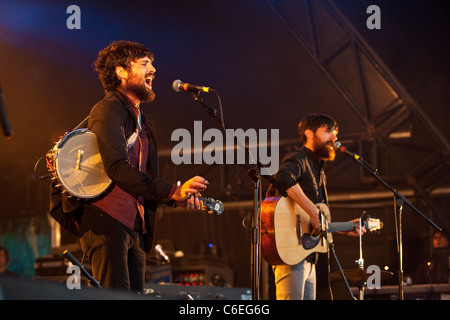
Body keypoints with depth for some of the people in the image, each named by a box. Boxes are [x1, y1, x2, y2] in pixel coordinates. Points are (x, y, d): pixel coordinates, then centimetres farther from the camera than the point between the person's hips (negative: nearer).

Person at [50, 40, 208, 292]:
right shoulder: (109, 109, -6)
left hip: (135, 226, 9)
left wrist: (179, 199, 6)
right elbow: (118, 168, -20)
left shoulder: (143, 121, 24)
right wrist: (172, 191, -25)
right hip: (106, 218, -9)